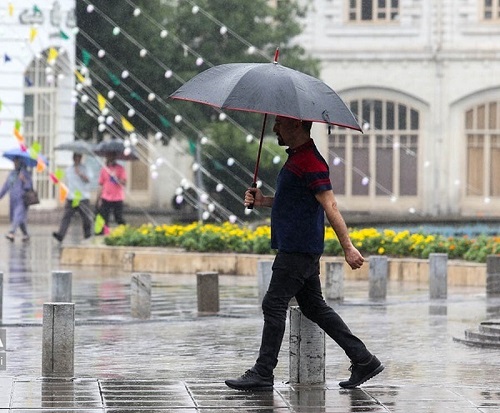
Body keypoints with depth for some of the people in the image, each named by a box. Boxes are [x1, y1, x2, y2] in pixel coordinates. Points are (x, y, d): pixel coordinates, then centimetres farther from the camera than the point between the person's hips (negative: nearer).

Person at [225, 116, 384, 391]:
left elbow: (330, 206, -19)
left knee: (274, 305, -6)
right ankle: (363, 360, 13)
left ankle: (262, 374, -2)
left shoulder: (310, 162, -16)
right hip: (301, 248, 11)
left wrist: (348, 247, -21)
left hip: (298, 251, -11)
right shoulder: (296, 158, 16)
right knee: (314, 307, 12)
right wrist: (262, 201, 11)